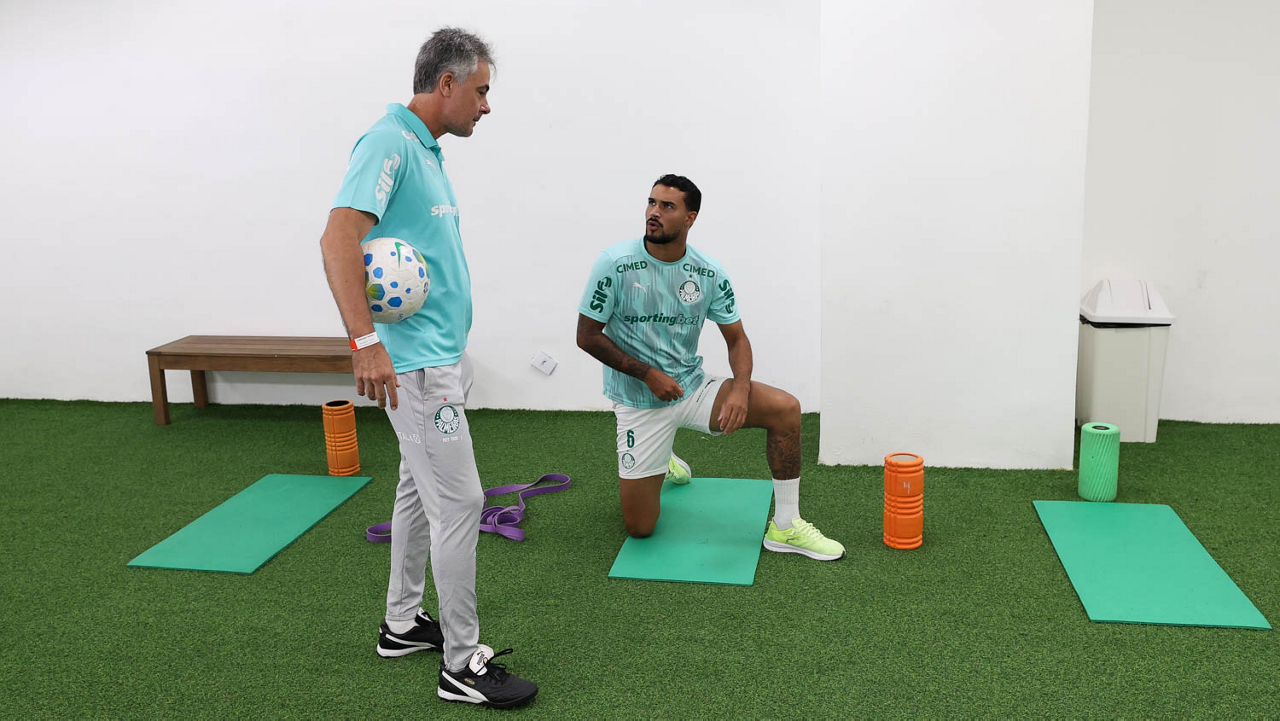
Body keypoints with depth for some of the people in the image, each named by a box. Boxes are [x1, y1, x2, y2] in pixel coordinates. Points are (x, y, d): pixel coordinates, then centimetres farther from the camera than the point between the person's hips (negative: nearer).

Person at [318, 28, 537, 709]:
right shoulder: (389, 142, -16)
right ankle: (462, 663, 6)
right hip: (416, 363, -10)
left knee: (419, 492, 18)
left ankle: (402, 623, 33)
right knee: (458, 501, -6)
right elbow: (338, 237, -27)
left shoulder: (425, 150, 14)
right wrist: (364, 340, -33)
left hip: (444, 355, 10)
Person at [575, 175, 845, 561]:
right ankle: (662, 465, 36)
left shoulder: (709, 273, -6)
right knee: (639, 528, 0)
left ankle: (785, 527, -6)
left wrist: (741, 389, -19)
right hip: (639, 403, -2)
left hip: (693, 388, 2)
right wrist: (648, 374, -17)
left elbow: (737, 340, 1)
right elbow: (587, 336, -9)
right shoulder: (614, 264, -15)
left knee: (785, 408, -20)